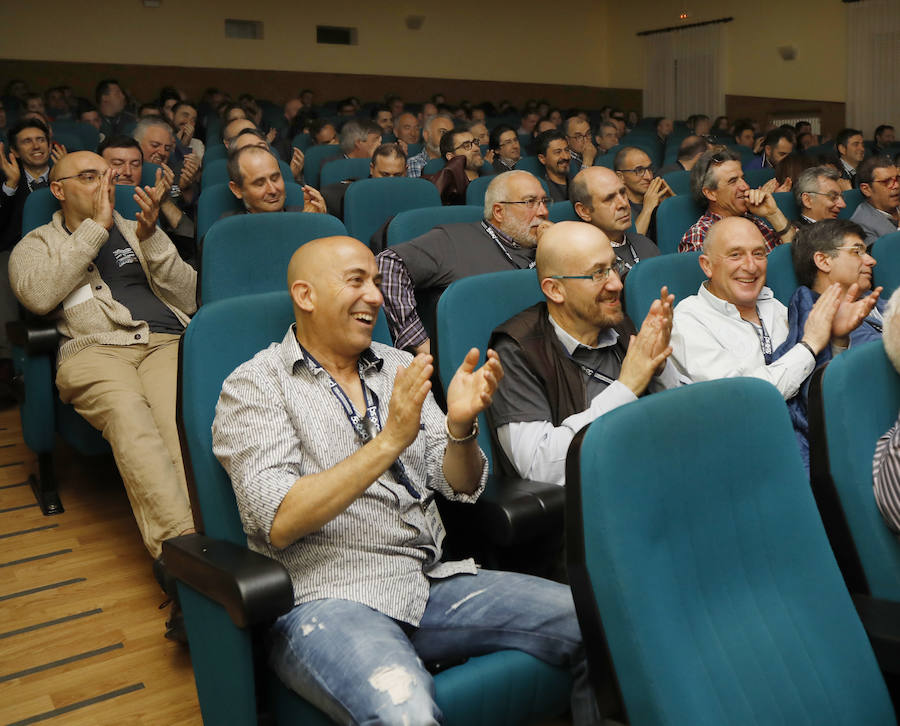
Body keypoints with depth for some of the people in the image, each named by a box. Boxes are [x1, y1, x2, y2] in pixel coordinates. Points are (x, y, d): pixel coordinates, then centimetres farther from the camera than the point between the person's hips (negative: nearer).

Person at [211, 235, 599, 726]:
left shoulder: (398, 368, 15)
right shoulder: (254, 386, -1)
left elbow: (460, 488, 10)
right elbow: (278, 523, -15)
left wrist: (459, 427, -12)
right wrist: (391, 439, -21)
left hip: (434, 580, 6)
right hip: (329, 597, -5)